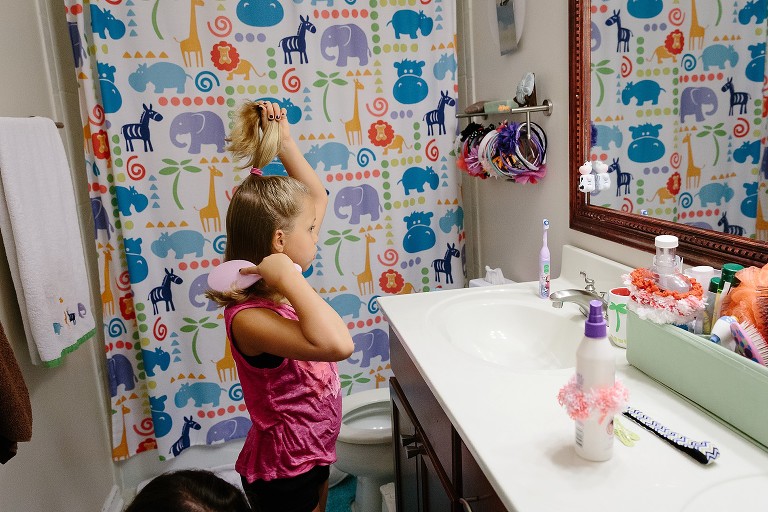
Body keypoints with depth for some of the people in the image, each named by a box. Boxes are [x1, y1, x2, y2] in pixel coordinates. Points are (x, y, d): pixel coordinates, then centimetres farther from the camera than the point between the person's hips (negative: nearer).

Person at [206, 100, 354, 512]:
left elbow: (317, 197, 4)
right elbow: (338, 344, -51)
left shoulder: (279, 284, -7)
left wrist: (284, 141, -5)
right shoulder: (247, 318, -32)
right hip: (284, 476, -8)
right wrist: (290, 279, -43)